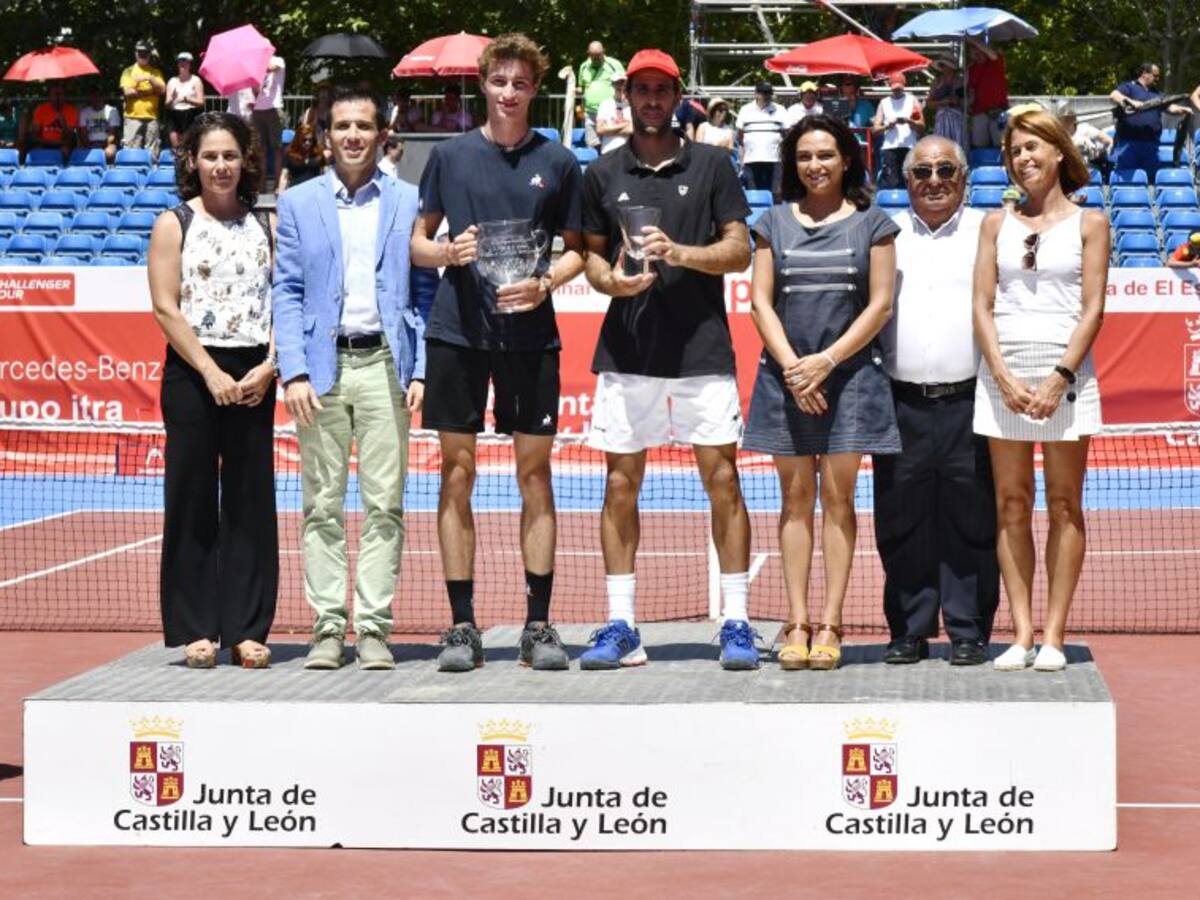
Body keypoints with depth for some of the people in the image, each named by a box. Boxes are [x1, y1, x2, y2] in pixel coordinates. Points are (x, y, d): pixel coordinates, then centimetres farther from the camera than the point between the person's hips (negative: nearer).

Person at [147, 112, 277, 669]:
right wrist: (211, 373, -13)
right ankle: (194, 629, 6)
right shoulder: (174, 225, 3)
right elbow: (166, 308, -5)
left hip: (254, 377, 2)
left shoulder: (265, 225, 11)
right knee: (193, 500, 1)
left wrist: (268, 368, -8)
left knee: (251, 500, 3)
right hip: (193, 373, -2)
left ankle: (247, 629, 9)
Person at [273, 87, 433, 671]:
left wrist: (420, 371, -2)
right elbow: (286, 292, 6)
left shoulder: (409, 203, 10)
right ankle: (327, 627, 6)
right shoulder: (298, 204, 10)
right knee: (322, 505, 2)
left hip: (384, 364, 0)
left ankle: (374, 627, 3)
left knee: (384, 503, -1)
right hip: (322, 365, 0)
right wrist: (294, 372, -5)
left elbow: (423, 292, 8)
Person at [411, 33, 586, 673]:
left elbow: (577, 250, 10)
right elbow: (418, 242, 11)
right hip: (457, 331, 0)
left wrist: (545, 283, -9)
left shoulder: (557, 161, 6)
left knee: (534, 471, 2)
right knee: (457, 469, 1)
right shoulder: (449, 155, 7)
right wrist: (448, 252, -10)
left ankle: (538, 624, 8)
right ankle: (461, 624, 7)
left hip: (531, 333, 0)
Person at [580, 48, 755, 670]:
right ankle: (620, 628, 8)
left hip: (702, 347, -2)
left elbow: (739, 250, 3)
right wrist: (611, 279, -8)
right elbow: (591, 253, 14)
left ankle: (736, 625, 3)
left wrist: (681, 253, -14)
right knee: (621, 484, 3)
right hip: (626, 352, 2)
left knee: (722, 480, -3)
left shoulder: (711, 165, 6)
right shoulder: (602, 174, 11)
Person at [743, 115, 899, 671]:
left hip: (848, 373, -2)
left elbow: (880, 305, 0)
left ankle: (829, 625, -1)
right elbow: (760, 301, 6)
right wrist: (791, 364, -7)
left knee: (837, 496, -3)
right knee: (796, 497, 2)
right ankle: (797, 624, 3)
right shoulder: (774, 223, 11)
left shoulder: (871, 224, 6)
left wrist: (826, 361, -9)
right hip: (786, 373, 2)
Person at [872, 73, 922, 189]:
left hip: (909, 148, 0)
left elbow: (921, 126, 5)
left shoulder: (912, 100, 12)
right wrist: (887, 125, -10)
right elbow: (874, 129, 10)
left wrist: (908, 121, -15)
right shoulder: (884, 103, 16)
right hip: (889, 148, 0)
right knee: (889, 183, -9)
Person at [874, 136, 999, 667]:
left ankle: (968, 633, 9)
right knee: (902, 522, 4)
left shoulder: (988, 232, 7)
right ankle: (908, 632, 13)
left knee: (970, 522, 1)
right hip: (901, 405, 2)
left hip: (969, 403, -2)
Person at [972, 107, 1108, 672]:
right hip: (1003, 375, 2)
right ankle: (1021, 635, 3)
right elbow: (982, 305, 5)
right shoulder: (996, 224, 11)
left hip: (1065, 375, -2)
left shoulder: (1088, 223, 5)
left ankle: (1053, 636, 2)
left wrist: (1060, 376, -13)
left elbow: (1092, 308, -1)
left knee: (1064, 505, 0)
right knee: (1011, 504, 1)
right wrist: (1004, 376, -8)